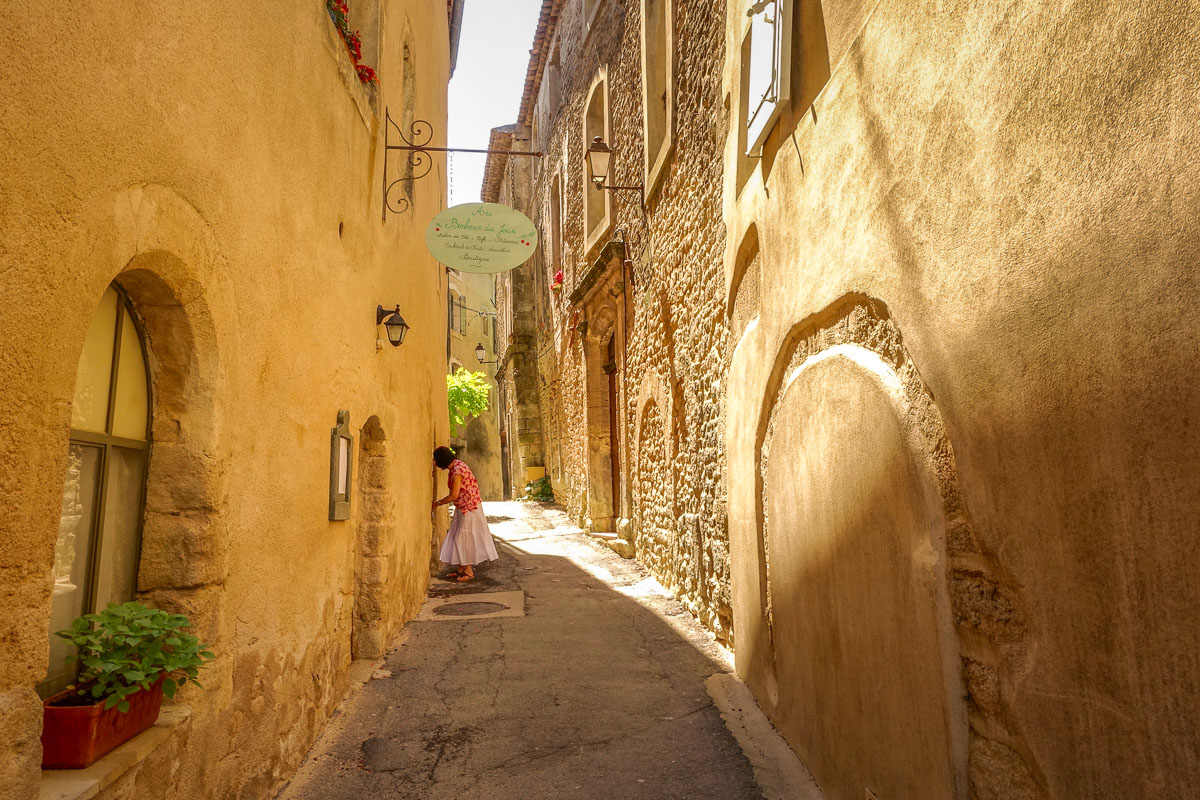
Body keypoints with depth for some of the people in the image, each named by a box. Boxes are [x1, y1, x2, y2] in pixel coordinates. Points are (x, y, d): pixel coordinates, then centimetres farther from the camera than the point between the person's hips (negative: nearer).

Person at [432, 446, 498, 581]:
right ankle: (461, 569, 19)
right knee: (459, 537, 12)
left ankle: (469, 571, 5)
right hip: (462, 508, 10)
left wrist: (437, 503, -9)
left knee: (465, 538, -4)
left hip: (469, 507, -10)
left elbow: (454, 495, -22)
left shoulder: (458, 470, -23)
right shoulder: (454, 467, 5)